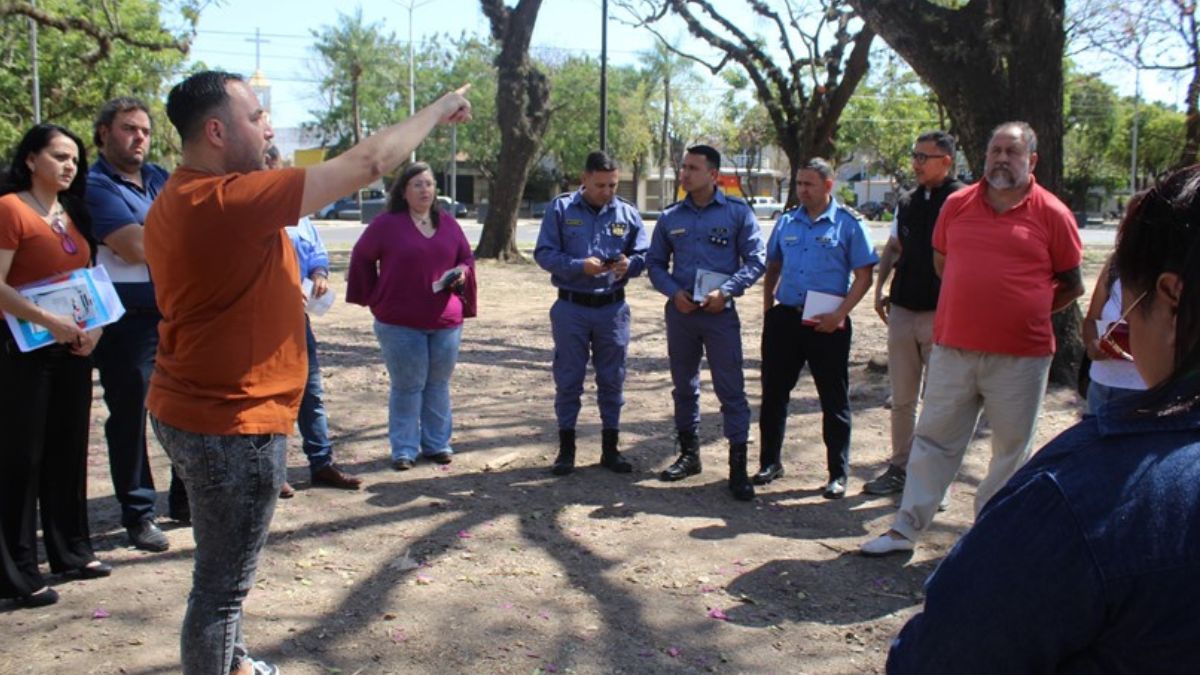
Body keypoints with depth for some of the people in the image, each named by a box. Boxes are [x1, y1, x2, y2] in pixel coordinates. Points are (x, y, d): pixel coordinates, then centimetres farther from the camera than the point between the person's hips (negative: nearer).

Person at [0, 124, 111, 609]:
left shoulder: (73, 213, 13)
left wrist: (94, 326, 1)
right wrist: (50, 322, -25)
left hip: (73, 350, 7)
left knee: (68, 451, 14)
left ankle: (71, 550, 26)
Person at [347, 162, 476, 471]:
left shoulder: (448, 224, 8)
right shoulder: (387, 224, -3)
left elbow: (466, 258, 18)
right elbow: (362, 258, 5)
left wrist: (462, 273, -4)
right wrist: (375, 297, 4)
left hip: (446, 321, 3)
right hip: (400, 323, -3)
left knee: (439, 385, 11)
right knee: (407, 387, 3)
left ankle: (437, 443, 23)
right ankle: (404, 449, 13)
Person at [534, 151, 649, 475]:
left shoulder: (628, 213, 2)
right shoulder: (560, 209, -4)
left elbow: (643, 254, 6)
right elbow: (544, 253, -7)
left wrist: (629, 263, -18)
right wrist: (579, 266, -22)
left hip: (613, 308, 2)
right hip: (571, 307, -2)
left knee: (612, 380, 9)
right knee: (568, 380, 6)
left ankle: (610, 448, 21)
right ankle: (566, 448, 17)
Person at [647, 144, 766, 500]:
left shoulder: (737, 212, -2)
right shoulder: (670, 216, 7)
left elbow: (755, 260, -2)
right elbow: (655, 262, 11)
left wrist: (725, 291, -15)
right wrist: (674, 292, -7)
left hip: (720, 311, -4)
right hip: (680, 309, 4)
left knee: (731, 389, -5)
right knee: (684, 386, 13)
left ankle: (738, 466, -1)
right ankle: (689, 453, 27)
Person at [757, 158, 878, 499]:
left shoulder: (848, 224, -4)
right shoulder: (786, 223, 10)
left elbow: (863, 276, -5)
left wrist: (839, 314, -14)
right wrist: (768, 309, 8)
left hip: (827, 325, -4)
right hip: (785, 318, 4)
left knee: (834, 400, 4)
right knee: (773, 393, 10)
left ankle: (838, 473, 14)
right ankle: (770, 462, 24)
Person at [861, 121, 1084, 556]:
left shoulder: (1052, 214, -3)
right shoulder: (957, 204, 4)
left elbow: (1072, 286, 5)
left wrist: (1027, 311, 3)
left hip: (1021, 355, -2)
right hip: (953, 348, 2)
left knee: (1012, 450, 10)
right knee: (933, 440, 8)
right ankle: (906, 528, 16)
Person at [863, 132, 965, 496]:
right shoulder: (907, 202, 10)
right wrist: (879, 288, 10)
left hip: (940, 315, -6)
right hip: (902, 311, 6)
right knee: (901, 399, 13)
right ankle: (899, 469, 24)